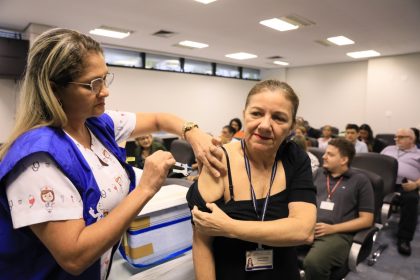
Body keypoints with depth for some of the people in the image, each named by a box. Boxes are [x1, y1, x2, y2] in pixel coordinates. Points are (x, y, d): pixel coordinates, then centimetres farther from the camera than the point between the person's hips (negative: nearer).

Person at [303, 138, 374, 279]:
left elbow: (366, 220, 4)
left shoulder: (360, 180, 8)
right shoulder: (318, 174, 20)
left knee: (313, 262, -34)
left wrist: (332, 228, -8)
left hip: (337, 234, -3)